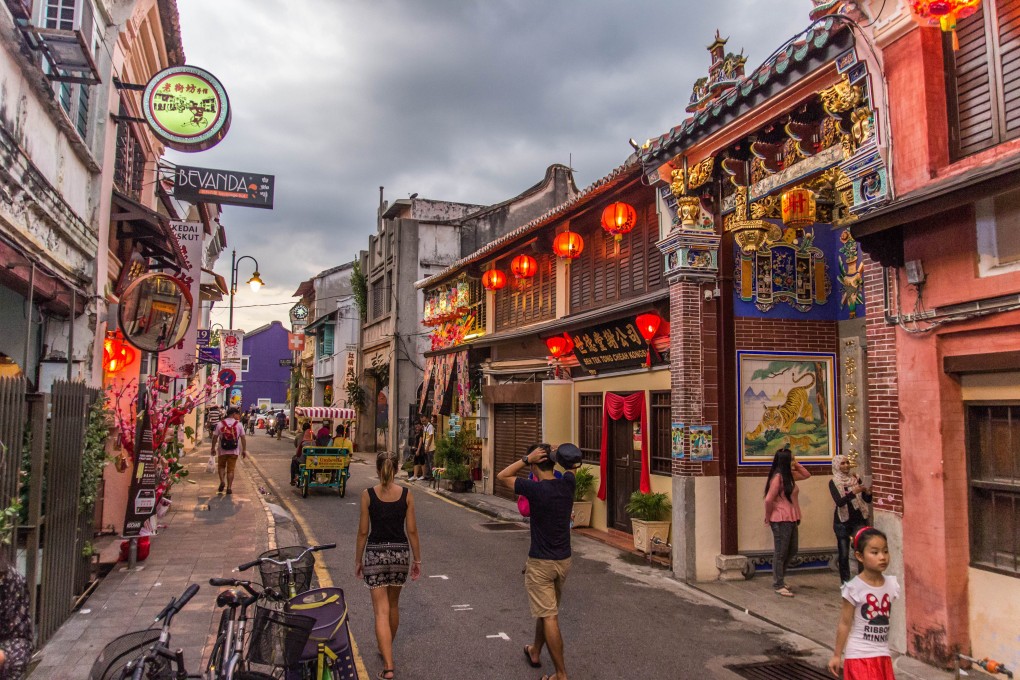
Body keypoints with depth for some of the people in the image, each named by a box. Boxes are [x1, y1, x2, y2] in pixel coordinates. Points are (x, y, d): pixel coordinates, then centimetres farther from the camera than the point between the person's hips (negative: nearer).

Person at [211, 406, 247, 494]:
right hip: (234, 451, 0)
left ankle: (222, 481, 0)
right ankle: (229, 488, 5)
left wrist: (213, 448, 13)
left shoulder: (220, 424, -2)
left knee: (221, 466, 20)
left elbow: (215, 437, 1)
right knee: (231, 469, 7)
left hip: (222, 451, 0)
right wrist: (244, 450, 5)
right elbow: (243, 438, -2)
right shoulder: (238, 424, -3)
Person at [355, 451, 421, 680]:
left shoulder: (368, 495, -8)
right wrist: (417, 560, 8)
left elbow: (363, 532, -4)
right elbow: (412, 530, -2)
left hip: (375, 553, -2)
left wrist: (358, 560, 8)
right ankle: (386, 649, 42)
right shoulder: (406, 494, -5)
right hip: (400, 552, 2)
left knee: (381, 611, 0)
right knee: (393, 605, 23)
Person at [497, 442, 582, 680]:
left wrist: (527, 459, -13)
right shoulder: (567, 484, -4)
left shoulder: (535, 489, -20)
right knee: (545, 609, 24)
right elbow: (572, 466, 19)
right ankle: (534, 652, 42)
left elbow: (502, 476, -7)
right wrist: (560, 457, -2)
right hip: (564, 560, 7)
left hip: (541, 563, -7)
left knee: (549, 617, -1)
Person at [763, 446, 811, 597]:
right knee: (780, 553, 0)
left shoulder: (789, 475, 11)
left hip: (791, 520, 9)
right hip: (781, 521, -9)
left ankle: (779, 580, 30)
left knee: (792, 551, 17)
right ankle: (778, 586, 10)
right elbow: (768, 500, -21)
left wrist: (796, 464, 9)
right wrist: (768, 517, -8)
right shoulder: (777, 477, -18)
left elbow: (806, 475, 23)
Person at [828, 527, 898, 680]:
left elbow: (886, 620, 10)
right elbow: (845, 623, -9)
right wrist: (837, 654, -4)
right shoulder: (854, 588, -16)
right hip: (859, 655, -5)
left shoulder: (892, 585, -1)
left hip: (883, 655, 5)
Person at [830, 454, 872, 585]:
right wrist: (853, 492, -31)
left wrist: (868, 492, -17)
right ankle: (845, 583, 15)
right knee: (843, 554, 3)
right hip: (842, 522, -2)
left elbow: (867, 500, 4)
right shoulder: (833, 482, -4)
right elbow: (839, 502, -17)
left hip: (859, 520, 2)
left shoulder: (856, 479, 4)